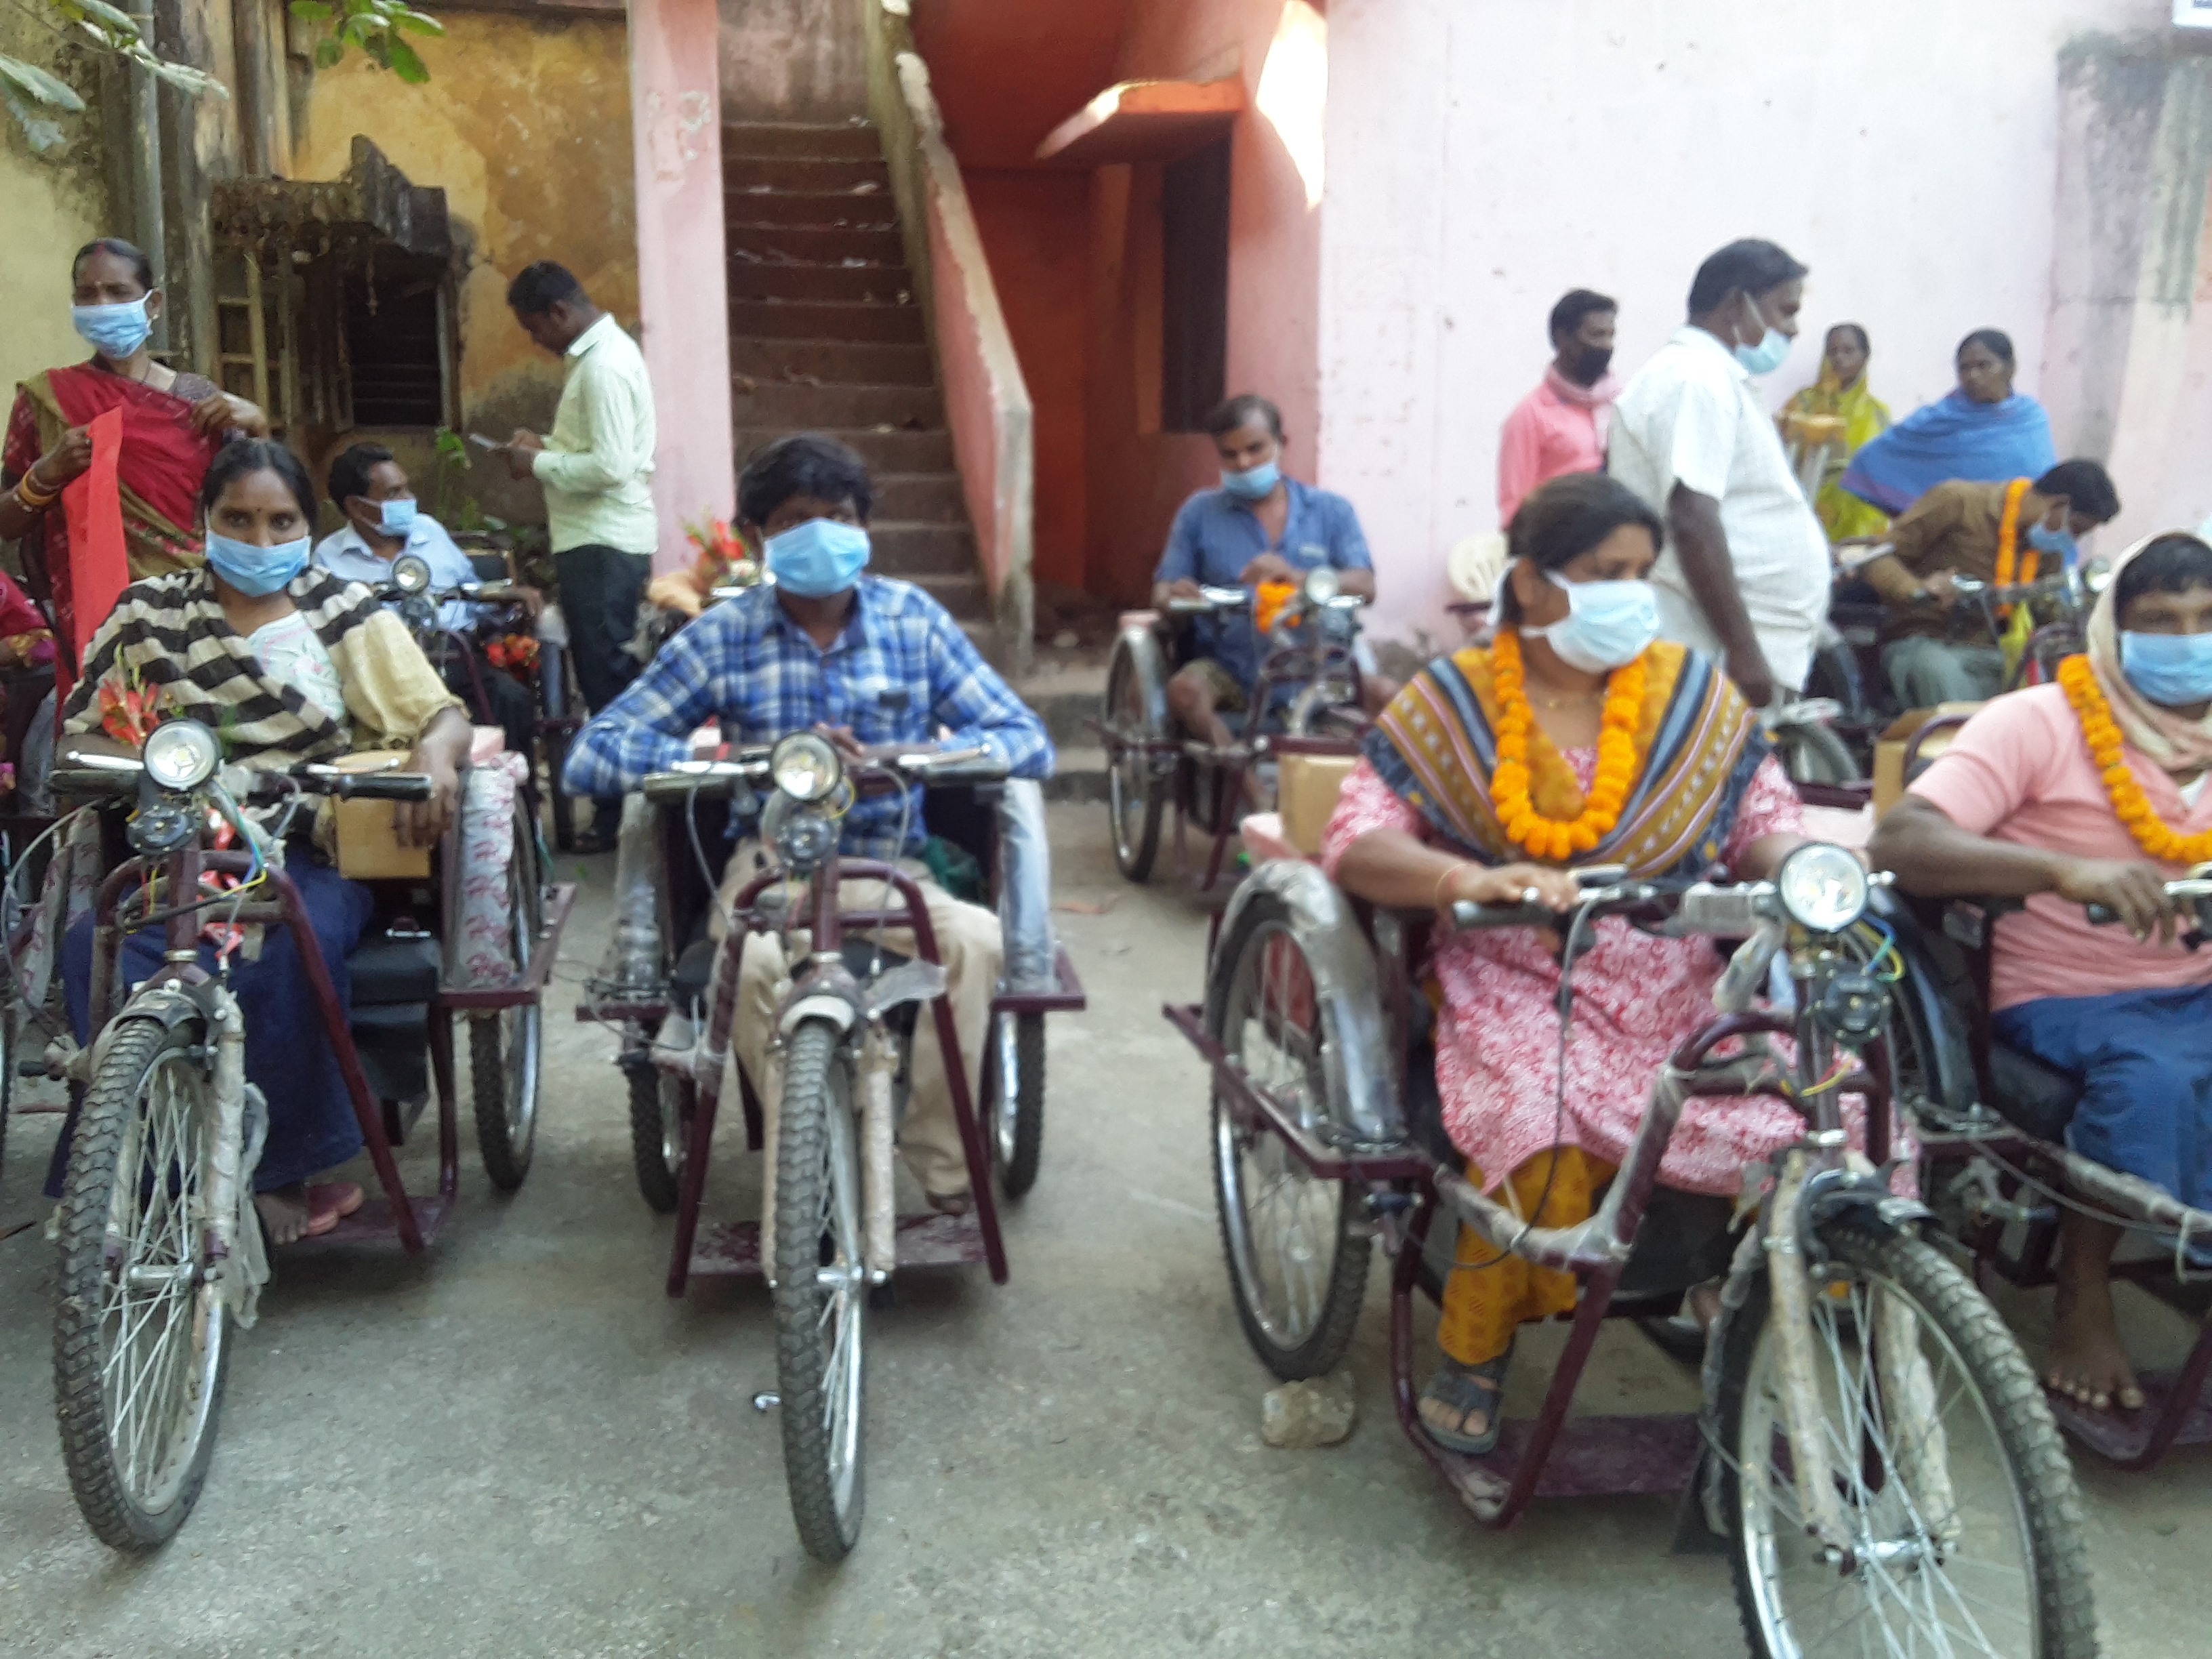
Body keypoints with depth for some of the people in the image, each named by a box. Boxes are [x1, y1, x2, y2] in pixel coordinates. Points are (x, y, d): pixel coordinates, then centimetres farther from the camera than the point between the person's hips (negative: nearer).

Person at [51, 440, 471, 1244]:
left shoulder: (342, 611, 8)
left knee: (293, 947, -33)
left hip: (311, 853, -1)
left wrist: (435, 754, -22)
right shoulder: (151, 610, 12)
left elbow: (442, 718, 3)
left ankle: (280, 1169, -16)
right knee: (97, 952, -28)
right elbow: (82, 733, 12)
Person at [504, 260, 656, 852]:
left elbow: (609, 466, -23)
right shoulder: (604, 349, 16)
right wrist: (549, 446, 11)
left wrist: (539, 463, -11)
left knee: (606, 676, -5)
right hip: (601, 538, 10)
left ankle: (619, 815, 1)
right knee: (608, 672, 13)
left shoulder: (603, 366, -16)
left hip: (604, 543, -10)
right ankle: (621, 799, 20)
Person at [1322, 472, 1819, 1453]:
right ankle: (1472, 1353, -7)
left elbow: (1766, 819, 13)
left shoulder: (1696, 692, 12)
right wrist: (1476, 880, -25)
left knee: (1794, 1129, -23)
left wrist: (1799, 866, -12)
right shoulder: (1453, 700, 4)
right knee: (1543, 1136, -34)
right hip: (1519, 984, -3)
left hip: (1680, 988, 3)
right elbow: (1356, 843, -6)